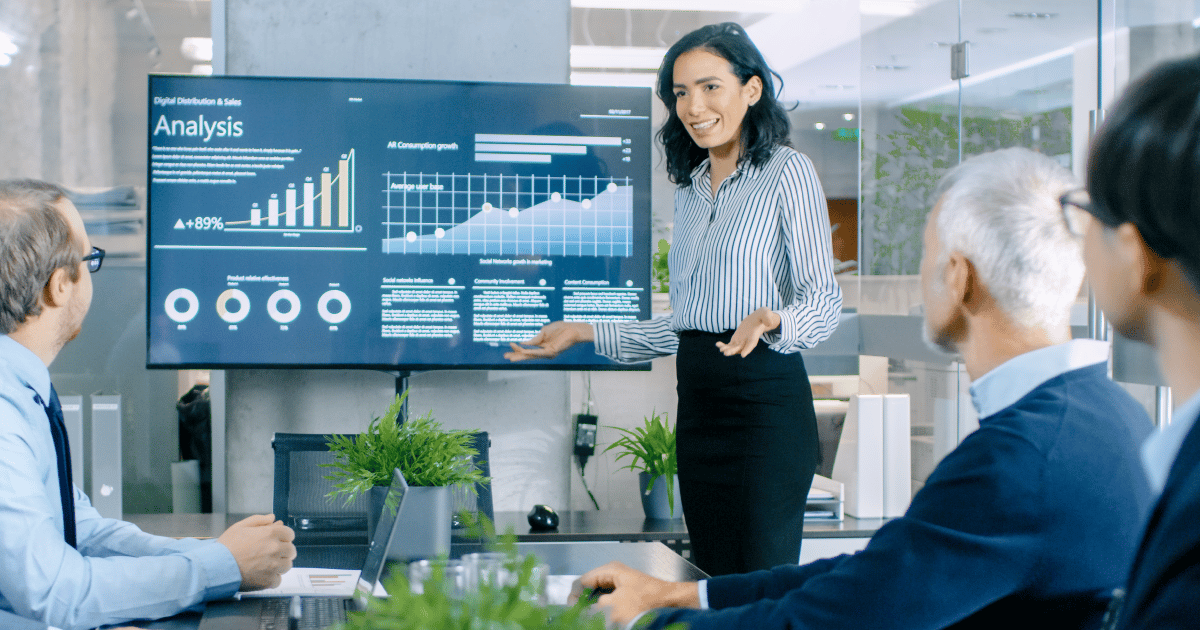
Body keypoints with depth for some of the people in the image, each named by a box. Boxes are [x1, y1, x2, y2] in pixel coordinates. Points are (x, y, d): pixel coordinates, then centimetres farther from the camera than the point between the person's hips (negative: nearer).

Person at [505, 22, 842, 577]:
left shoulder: (786, 172, -3)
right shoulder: (690, 191, 17)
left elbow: (823, 298, -8)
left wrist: (770, 321, -29)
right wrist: (584, 333, 17)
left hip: (765, 402, -7)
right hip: (697, 403, 7)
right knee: (712, 581, 6)